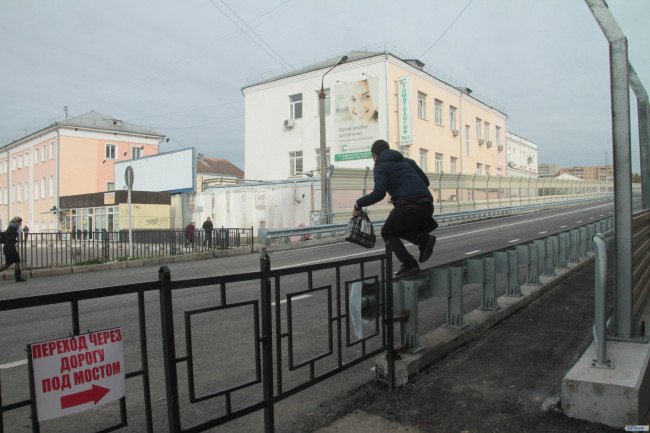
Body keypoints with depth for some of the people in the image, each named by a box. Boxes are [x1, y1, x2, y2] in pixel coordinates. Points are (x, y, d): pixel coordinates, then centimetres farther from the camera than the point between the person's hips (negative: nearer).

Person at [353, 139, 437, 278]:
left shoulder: (380, 167, 5)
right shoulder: (406, 161, 27)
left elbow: (379, 193, -10)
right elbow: (425, 181, 24)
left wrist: (359, 204, 4)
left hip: (409, 206, -7)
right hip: (427, 206, 7)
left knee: (387, 233, 14)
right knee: (398, 229, 28)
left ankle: (409, 263, -2)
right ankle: (423, 238, 2)